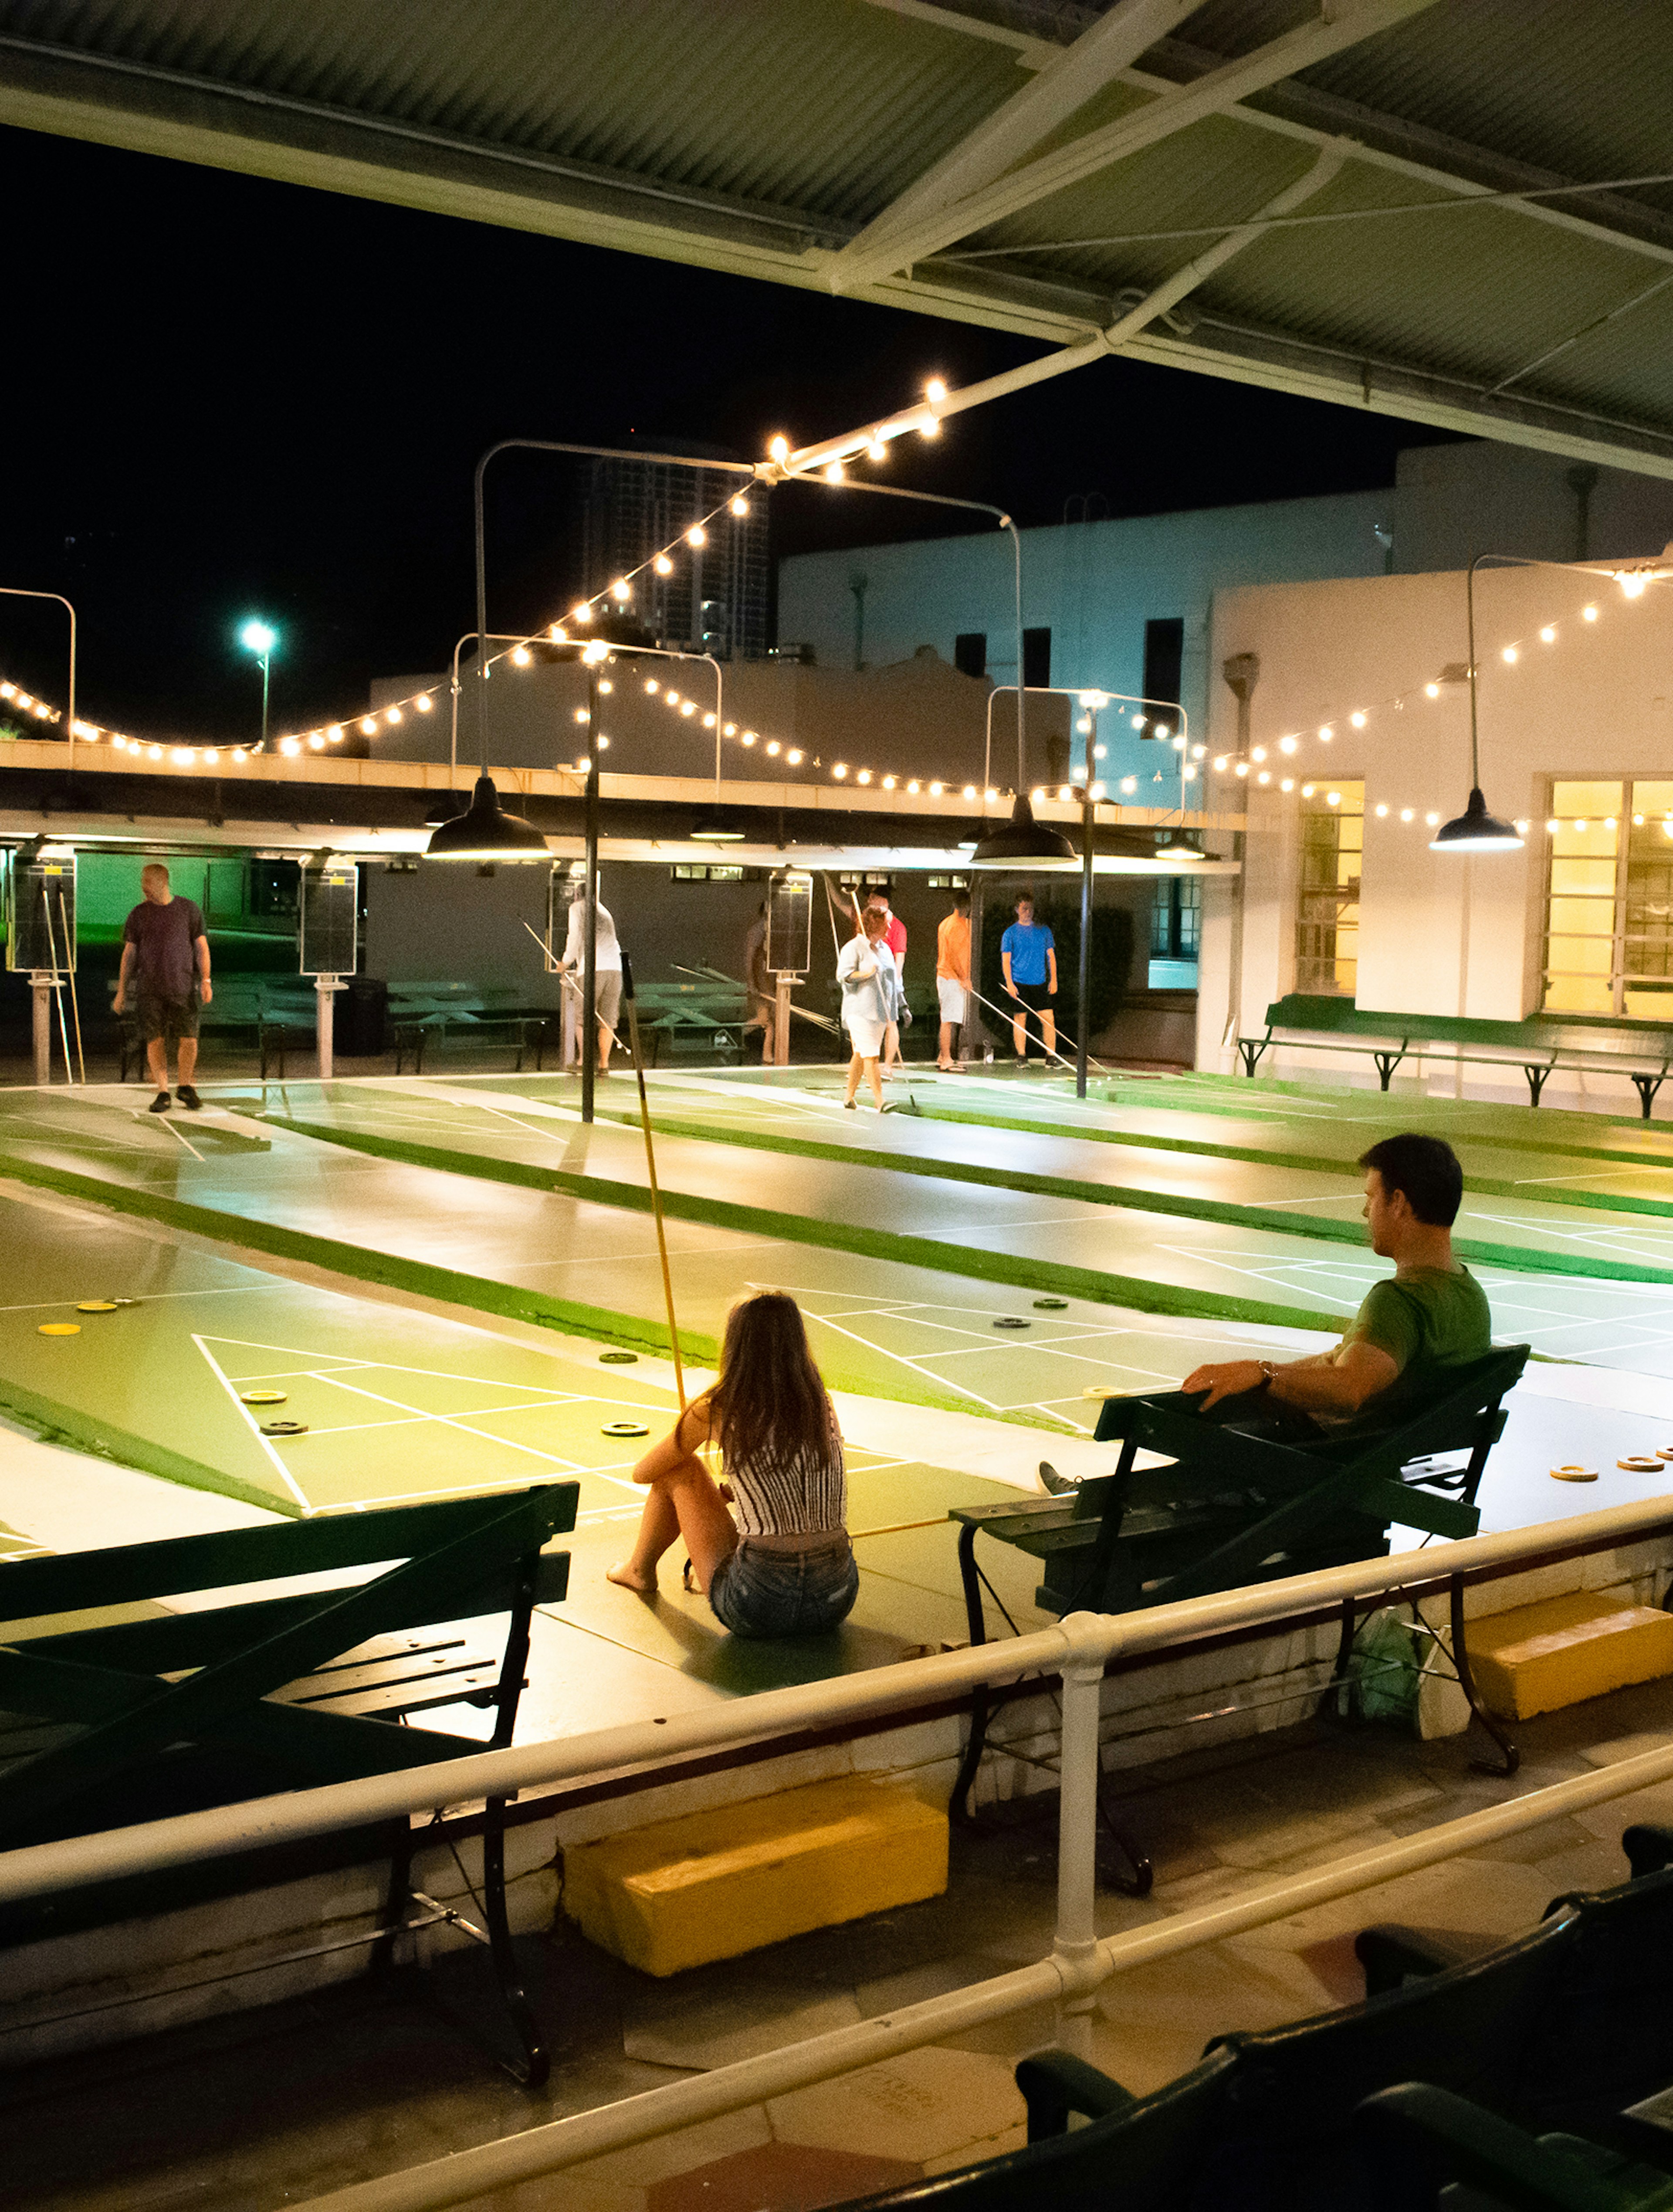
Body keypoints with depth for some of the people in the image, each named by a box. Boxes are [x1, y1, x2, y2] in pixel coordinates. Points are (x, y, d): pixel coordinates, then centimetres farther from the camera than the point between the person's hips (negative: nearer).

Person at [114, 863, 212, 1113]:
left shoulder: (189, 910, 5)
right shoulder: (139, 915, 7)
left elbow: (201, 947, 6)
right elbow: (129, 953, 10)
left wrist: (206, 980, -4)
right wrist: (122, 991, 8)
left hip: (183, 987, -1)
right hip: (149, 989, 1)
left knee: (189, 1038, -5)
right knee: (155, 1041, -1)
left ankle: (185, 1087, 15)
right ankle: (163, 1092, 9)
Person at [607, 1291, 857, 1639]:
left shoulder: (714, 1413, -5)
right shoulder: (823, 1408, 6)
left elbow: (642, 1473, 12)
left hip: (758, 1610, -4)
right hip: (838, 1602, 4)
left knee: (681, 1471, 16)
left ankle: (640, 1571, 41)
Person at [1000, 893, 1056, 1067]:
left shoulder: (1043, 930, 10)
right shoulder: (1011, 933, 2)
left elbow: (1051, 955, 12)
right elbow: (1006, 960, 0)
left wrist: (1053, 979, 5)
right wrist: (1009, 983, -9)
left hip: (1040, 983, 2)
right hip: (1020, 983, -2)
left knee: (1049, 1019, -5)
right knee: (1020, 1019, 2)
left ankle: (1051, 1056, -1)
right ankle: (1021, 1056, 10)